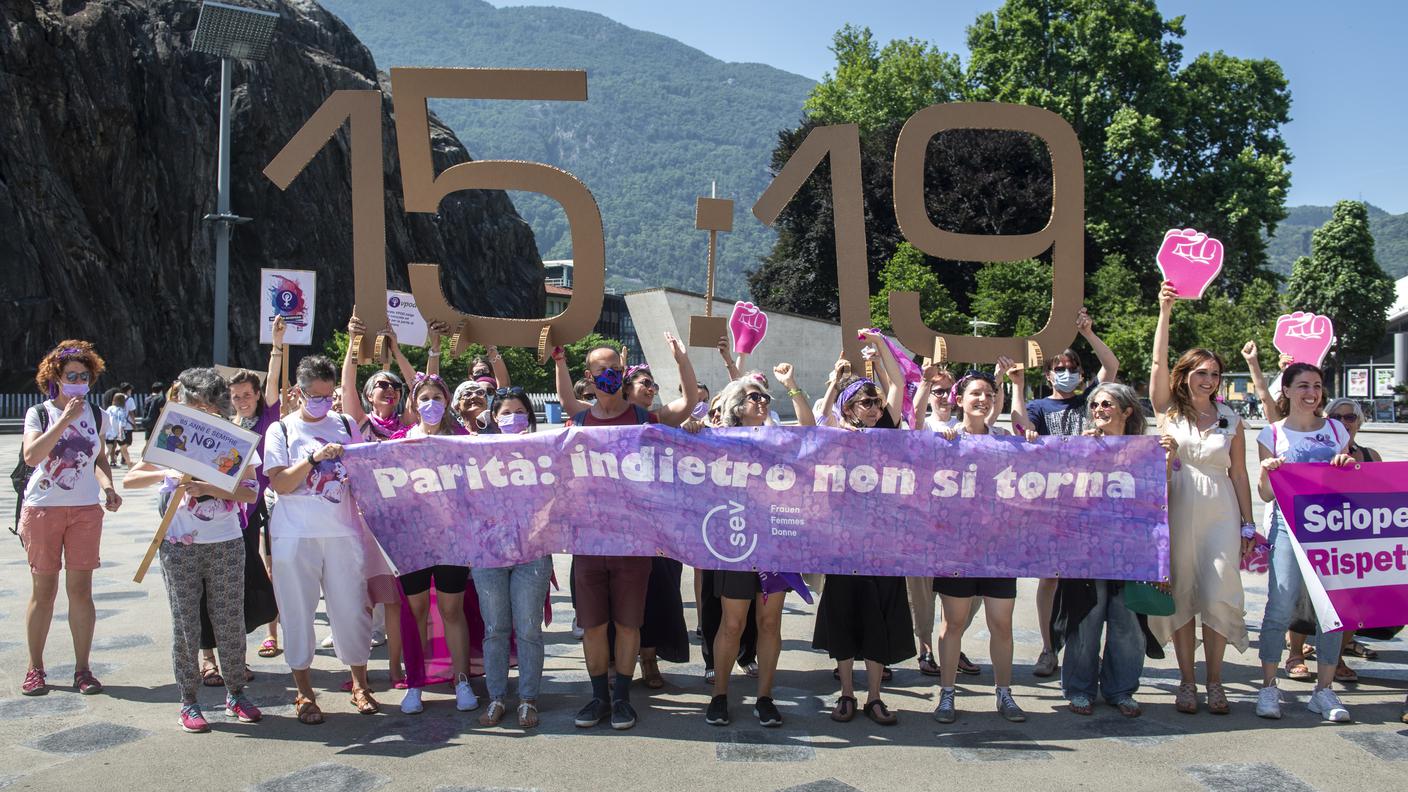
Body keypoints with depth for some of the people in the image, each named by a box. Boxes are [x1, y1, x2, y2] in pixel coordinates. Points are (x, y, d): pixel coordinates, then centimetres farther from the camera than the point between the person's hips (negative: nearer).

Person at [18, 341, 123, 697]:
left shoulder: (97, 416, 8)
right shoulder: (39, 413, -1)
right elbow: (31, 455, -17)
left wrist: (108, 488, -2)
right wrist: (65, 419, -22)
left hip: (85, 510, 2)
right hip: (42, 508, -2)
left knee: (80, 589, 1)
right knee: (43, 590, 3)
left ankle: (82, 668, 8)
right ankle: (35, 668, 15)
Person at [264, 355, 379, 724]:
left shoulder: (345, 425, 10)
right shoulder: (281, 430, 3)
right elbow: (280, 484, -7)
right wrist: (315, 458, -18)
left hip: (343, 531, 2)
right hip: (295, 536, -2)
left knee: (351, 607, 4)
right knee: (298, 611, 4)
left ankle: (359, 683, 20)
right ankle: (304, 692, 17)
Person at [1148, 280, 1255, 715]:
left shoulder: (1231, 420, 10)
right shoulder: (1168, 410, 6)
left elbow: (1239, 475, 10)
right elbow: (1158, 363, -6)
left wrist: (1247, 525, 7)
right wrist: (1164, 312, -13)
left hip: (1220, 514, 1)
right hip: (1178, 512, -1)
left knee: (1218, 597, -3)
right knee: (1180, 597, 2)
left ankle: (1214, 682, 10)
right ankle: (1187, 681, 12)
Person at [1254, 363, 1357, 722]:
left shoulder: (1335, 430, 13)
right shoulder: (1273, 434, 6)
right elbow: (1267, 494, 6)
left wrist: (1348, 467, -2)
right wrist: (1266, 470, -14)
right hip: (1289, 527, -2)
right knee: (1280, 608, -10)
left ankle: (1324, 690, 11)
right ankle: (1268, 687, 2)